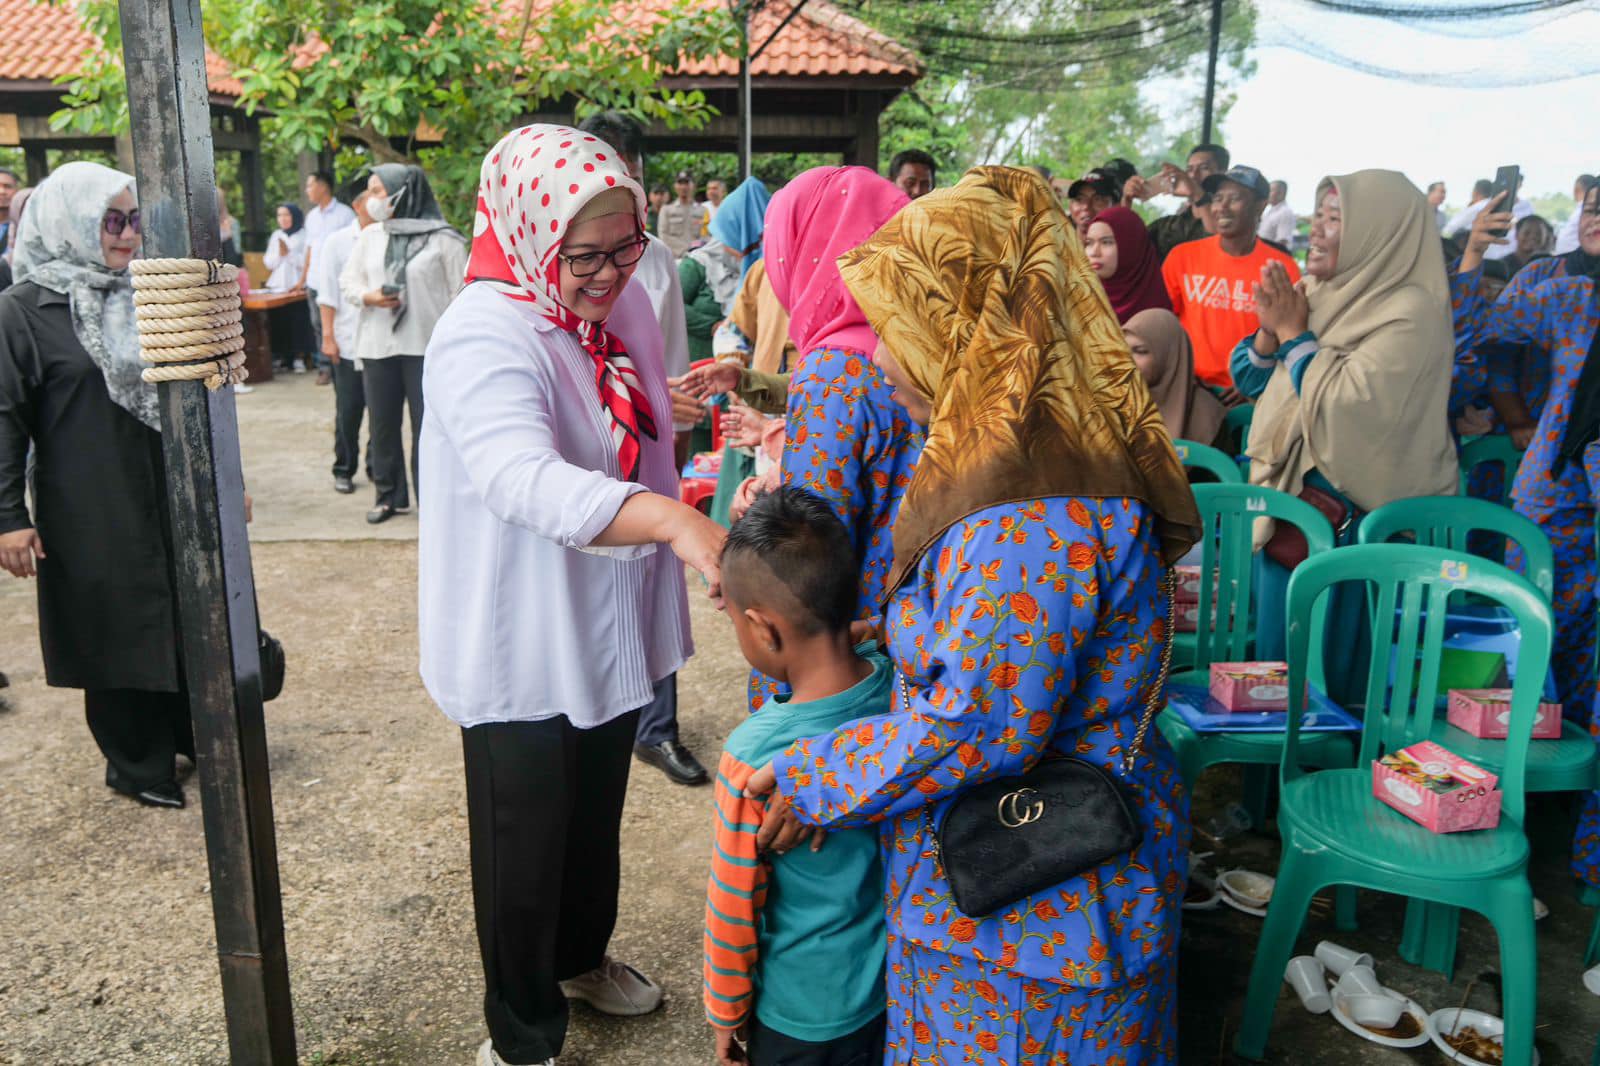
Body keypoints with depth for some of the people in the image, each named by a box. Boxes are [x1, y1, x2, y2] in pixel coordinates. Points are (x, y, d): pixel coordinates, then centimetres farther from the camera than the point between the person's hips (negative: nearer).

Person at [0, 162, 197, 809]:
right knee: (118, 632, 5)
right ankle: (137, 766, 21)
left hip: (167, 494, 5)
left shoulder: (142, 297, 9)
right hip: (90, 511, -5)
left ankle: (198, 735, 31)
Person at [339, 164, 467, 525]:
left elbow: (460, 294, -4)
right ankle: (389, 495, 23)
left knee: (428, 424, 0)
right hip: (377, 345, 5)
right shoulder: (369, 236, 10)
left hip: (426, 346, -5)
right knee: (382, 424, 10)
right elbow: (347, 280, 14)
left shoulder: (442, 238, -5)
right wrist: (368, 296, -8)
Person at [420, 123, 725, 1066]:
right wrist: (673, 519, -57)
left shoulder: (625, 306, -1)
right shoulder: (484, 338, -26)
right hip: (524, 644, -7)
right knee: (525, 843, 11)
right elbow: (526, 480, -45)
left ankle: (581, 956, 53)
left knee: (598, 817, 26)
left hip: (613, 627, 8)